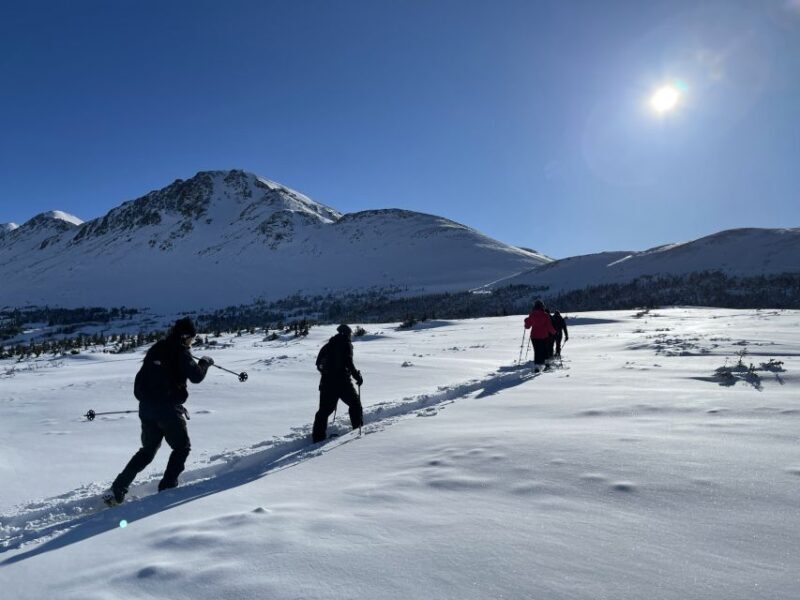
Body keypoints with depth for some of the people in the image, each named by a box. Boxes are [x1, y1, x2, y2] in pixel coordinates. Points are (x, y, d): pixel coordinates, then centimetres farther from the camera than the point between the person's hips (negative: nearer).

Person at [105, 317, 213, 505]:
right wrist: (204, 363, 2)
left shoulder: (156, 348, 13)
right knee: (182, 447, 12)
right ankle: (166, 487, 6)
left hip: (146, 407, 7)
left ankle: (117, 489, 14)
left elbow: (142, 377, 19)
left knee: (147, 451, 20)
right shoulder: (180, 351, -9)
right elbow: (196, 376, -15)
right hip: (168, 408, -7)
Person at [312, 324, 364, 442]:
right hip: (342, 381, -5)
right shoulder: (346, 345, -6)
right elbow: (349, 363, -17)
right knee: (355, 403, 14)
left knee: (324, 409, 8)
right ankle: (358, 427, 18)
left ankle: (318, 435, 3)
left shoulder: (329, 345, 12)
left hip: (326, 381, 6)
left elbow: (318, 361, 15)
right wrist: (357, 376, -9)